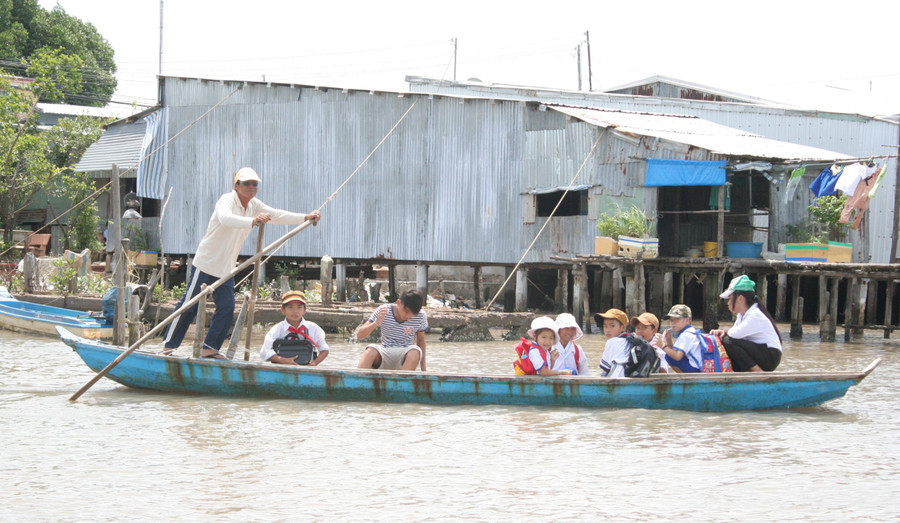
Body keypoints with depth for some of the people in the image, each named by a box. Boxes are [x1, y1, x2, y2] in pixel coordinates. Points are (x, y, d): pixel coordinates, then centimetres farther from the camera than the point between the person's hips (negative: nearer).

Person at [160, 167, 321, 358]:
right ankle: (168, 345, 3)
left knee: (227, 307, -1)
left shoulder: (254, 206, 6)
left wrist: (306, 218, -12)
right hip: (206, 263, -7)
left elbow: (277, 215, 2)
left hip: (226, 269, 7)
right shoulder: (227, 200, -19)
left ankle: (210, 348, 5)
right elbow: (225, 218, -40)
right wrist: (253, 221, -57)